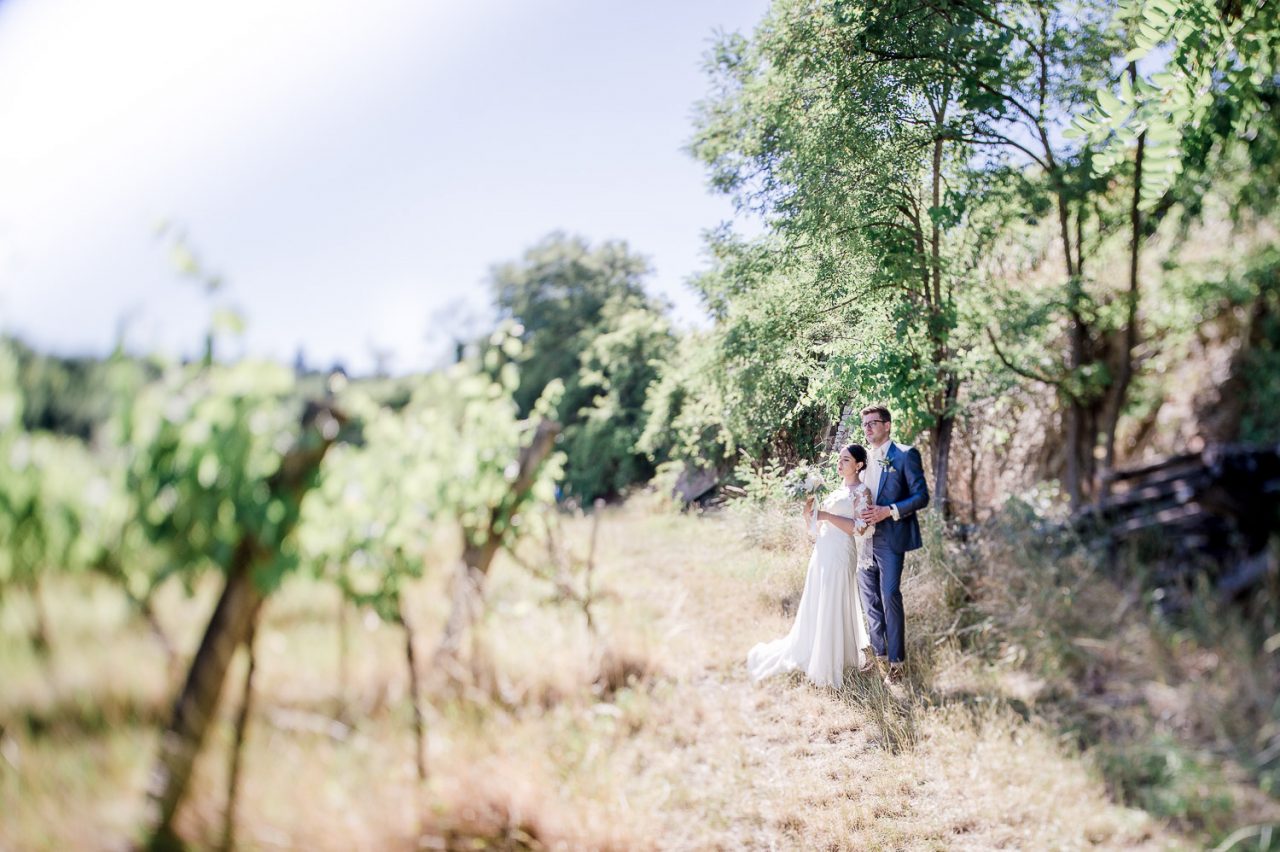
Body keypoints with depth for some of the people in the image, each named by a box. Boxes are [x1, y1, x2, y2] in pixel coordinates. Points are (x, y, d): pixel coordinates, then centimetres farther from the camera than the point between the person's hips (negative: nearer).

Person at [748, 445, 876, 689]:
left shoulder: (862, 492, -3)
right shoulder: (836, 492, 18)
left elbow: (861, 528, -16)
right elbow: (816, 528, 18)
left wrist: (826, 515, -15)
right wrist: (808, 508, 0)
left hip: (839, 556, -7)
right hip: (821, 555, 7)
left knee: (832, 610, -2)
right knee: (814, 609, 12)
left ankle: (827, 668, 8)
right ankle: (812, 656, 25)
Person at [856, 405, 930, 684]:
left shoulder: (905, 455, -5)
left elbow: (921, 496, -9)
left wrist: (888, 511, -19)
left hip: (889, 538, -7)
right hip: (864, 538, 7)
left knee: (890, 597, -7)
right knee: (870, 599, 10)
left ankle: (896, 660, 3)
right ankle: (879, 653, 22)